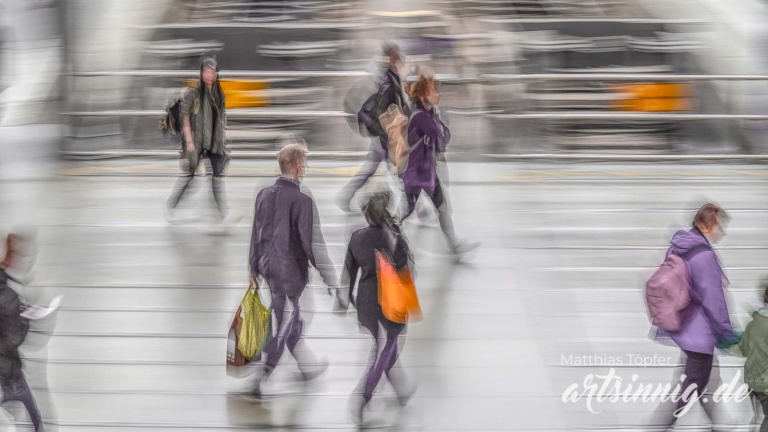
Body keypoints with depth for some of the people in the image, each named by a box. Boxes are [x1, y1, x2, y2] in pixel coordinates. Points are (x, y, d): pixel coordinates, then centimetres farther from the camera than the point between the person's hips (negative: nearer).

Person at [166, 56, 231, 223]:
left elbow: (223, 120, 14)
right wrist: (189, 141, -14)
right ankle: (169, 208, 12)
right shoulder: (192, 93, -5)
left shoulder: (219, 95, 9)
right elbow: (185, 117, -9)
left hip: (215, 142, 4)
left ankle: (224, 213, -2)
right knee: (188, 174, -1)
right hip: (196, 141, -4)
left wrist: (224, 140, 9)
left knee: (218, 175, -2)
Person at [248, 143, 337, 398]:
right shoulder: (302, 201, -22)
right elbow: (314, 243, -20)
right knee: (283, 328, 3)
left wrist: (254, 266, 21)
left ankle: (308, 367, 40)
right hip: (290, 270, -7)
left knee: (292, 320, 23)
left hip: (268, 265, 7)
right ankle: (260, 382, 4)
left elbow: (256, 233, 10)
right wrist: (330, 279, -12)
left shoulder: (265, 195, 0)